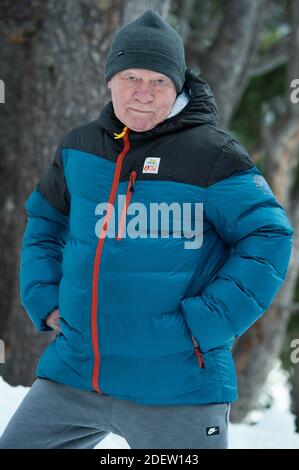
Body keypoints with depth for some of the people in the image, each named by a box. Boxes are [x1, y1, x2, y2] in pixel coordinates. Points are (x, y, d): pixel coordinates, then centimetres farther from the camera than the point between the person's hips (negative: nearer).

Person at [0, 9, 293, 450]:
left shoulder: (211, 155, -9)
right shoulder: (78, 147, 8)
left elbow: (268, 239, -10)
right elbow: (45, 223, 23)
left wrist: (207, 323, -15)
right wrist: (46, 299, 9)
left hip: (176, 386, -5)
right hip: (73, 374, 5)